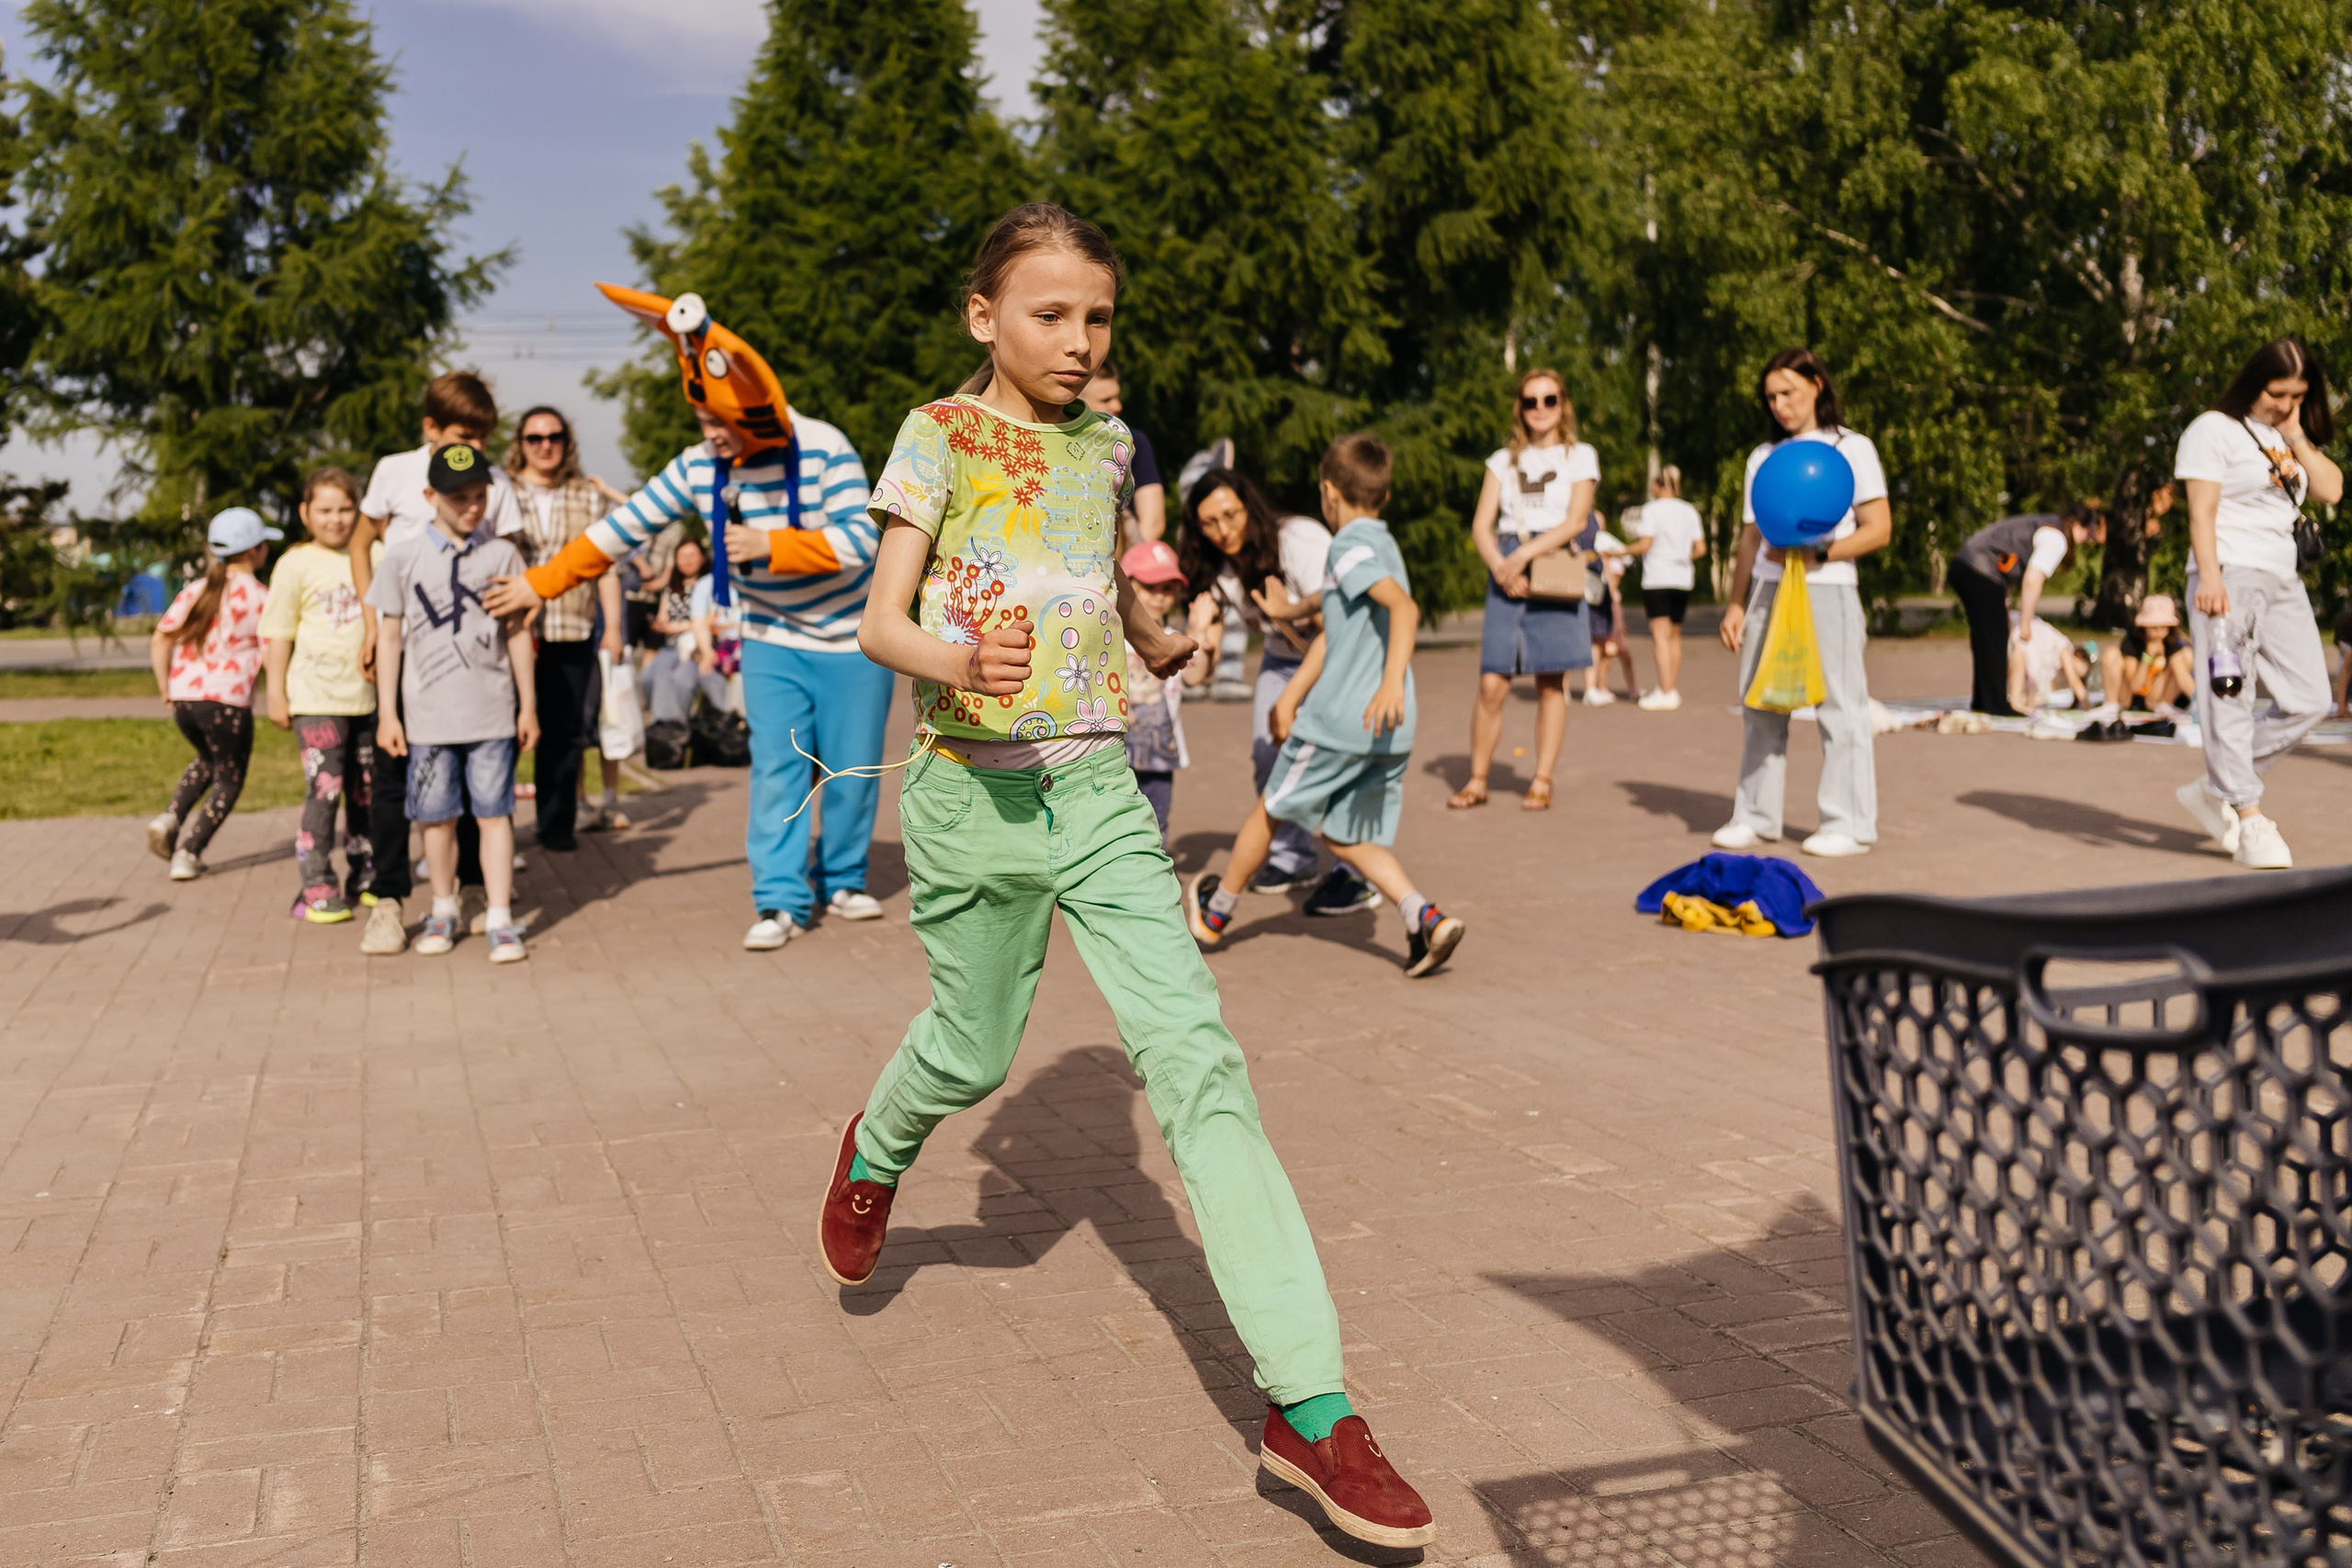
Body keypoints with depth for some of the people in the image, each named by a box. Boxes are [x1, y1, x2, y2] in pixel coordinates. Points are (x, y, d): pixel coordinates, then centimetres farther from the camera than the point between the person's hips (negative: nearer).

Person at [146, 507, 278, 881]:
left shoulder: (196, 590, 9)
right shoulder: (260, 597, -5)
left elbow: (159, 642, 4)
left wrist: (166, 690, 13)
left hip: (184, 696, 5)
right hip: (227, 699, -5)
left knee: (208, 761, 31)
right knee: (228, 781, 13)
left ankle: (171, 819, 10)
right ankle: (187, 854, 4)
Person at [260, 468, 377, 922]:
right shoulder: (296, 565, -2)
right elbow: (279, 633, 0)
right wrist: (276, 693, -3)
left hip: (367, 695, 4)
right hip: (316, 697, -4)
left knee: (366, 791, 11)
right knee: (324, 791, -9)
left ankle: (364, 881, 24)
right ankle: (316, 892, -3)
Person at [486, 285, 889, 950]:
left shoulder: (824, 450, -21)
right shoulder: (698, 468, -8)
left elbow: (858, 542, -26)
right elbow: (623, 527, -4)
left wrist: (769, 546, -32)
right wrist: (540, 582, -4)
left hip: (851, 641, -2)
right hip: (772, 642, 2)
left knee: (852, 768, 5)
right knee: (776, 767, -7)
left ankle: (843, 882, 23)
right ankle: (779, 901, -4)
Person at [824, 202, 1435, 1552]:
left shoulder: (1107, 443, 10)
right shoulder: (941, 436, -3)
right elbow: (881, 620, -10)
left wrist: (1158, 642, 12)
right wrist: (956, 659, -29)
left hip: (1100, 792, 3)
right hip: (974, 793, -2)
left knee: (1199, 1060, -10)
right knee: (973, 1057, 12)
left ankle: (1310, 1405, -11)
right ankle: (876, 1153, 53)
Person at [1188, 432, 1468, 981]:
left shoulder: (1351, 546, -10)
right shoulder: (1385, 545, 18)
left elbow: (1405, 607, -28)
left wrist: (1393, 681, -38)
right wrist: (1292, 694, 31)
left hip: (1339, 720, -8)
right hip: (1390, 734, 8)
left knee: (1271, 810, 12)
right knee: (1347, 836, 14)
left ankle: (1216, 912, 31)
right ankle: (1425, 917, -7)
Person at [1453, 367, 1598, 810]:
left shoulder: (1580, 455, 9)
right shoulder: (1504, 459, 16)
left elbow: (1576, 520, -5)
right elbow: (1481, 525, 7)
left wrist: (1525, 554, -15)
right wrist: (1500, 565, -12)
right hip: (1506, 571, 2)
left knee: (1551, 683, -2)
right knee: (1491, 684, -6)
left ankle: (1542, 781, 5)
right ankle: (1477, 780, 3)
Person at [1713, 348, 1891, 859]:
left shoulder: (1852, 448, 2)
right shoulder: (1763, 457, 17)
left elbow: (1879, 529, -4)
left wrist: (1815, 554, -15)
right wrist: (1736, 603, 11)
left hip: (1826, 591, -5)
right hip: (1767, 591, 5)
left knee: (1839, 707, -4)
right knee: (1760, 706, 5)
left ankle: (1851, 825, 1)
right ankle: (1756, 818, 12)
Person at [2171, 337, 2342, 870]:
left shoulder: (2291, 439, 20)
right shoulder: (2214, 430, -1)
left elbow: (2331, 489, 7)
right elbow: (2201, 511, -10)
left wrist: (2296, 436, 2)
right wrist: (2209, 577, -21)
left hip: (2282, 582, 8)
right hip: (2230, 578, -8)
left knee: (2308, 701, 4)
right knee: (2229, 699, -9)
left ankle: (2215, 791, 12)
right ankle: (2250, 823, -8)